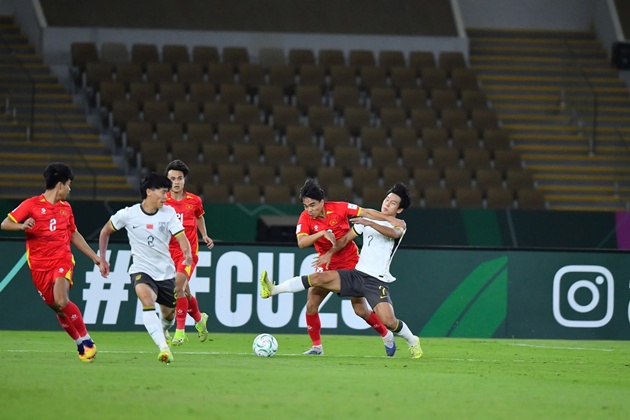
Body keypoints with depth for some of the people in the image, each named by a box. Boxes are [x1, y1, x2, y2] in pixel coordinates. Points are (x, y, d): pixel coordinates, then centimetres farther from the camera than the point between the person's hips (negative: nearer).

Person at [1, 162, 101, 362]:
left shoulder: (66, 208, 13)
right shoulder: (32, 204, -2)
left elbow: (74, 235, 26)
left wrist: (94, 257, 25)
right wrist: (22, 225, -27)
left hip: (62, 260, 1)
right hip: (39, 266, -1)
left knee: (61, 302, -23)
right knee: (56, 307, 0)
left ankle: (86, 340, -10)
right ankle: (79, 343, 18)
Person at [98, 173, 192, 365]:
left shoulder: (168, 212, -4)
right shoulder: (128, 214, -8)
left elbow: (181, 237, -14)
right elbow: (105, 231, 9)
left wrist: (187, 254, -36)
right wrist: (102, 259, 6)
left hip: (166, 271, 3)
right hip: (141, 269, -3)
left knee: (169, 314, 15)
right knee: (147, 300, -33)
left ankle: (164, 328, 56)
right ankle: (163, 348, -42)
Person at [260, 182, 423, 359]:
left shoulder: (400, 225, 4)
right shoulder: (367, 218, 16)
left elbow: (393, 233, -21)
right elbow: (346, 238, 20)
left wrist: (369, 223, -32)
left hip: (377, 281, -4)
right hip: (357, 274, 4)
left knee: (388, 321, -20)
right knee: (320, 277, -19)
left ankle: (412, 341, 11)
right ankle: (273, 290, -24)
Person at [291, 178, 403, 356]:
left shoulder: (339, 208, -17)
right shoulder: (305, 218, -13)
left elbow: (367, 213, -9)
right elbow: (301, 242, -27)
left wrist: (391, 220, -15)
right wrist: (322, 233, -40)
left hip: (351, 263, -2)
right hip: (326, 266, 2)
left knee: (361, 310, 0)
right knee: (311, 305, -12)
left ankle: (386, 335, 24)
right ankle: (317, 346, 2)